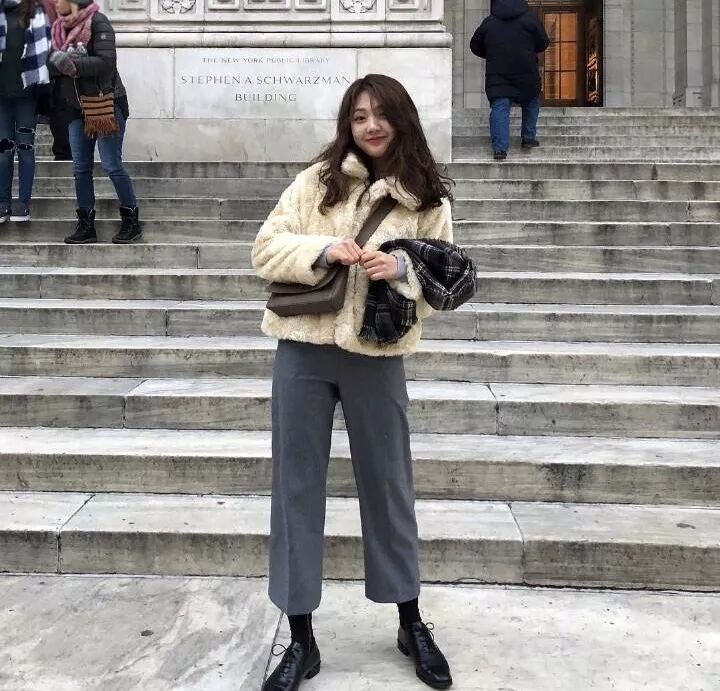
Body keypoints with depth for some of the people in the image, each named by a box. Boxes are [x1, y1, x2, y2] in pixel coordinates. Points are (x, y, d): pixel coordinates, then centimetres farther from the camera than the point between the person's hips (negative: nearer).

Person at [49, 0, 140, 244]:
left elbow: (106, 62, -20)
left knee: (112, 165, -5)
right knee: (80, 168, 6)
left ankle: (132, 222, 7)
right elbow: (53, 60, 5)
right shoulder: (59, 27, 9)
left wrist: (72, 64, -24)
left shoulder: (97, 22, -10)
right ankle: (86, 226, 13)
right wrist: (60, 59, -16)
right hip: (77, 108, 7)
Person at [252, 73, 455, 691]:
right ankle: (301, 639, 18)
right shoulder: (317, 180, 3)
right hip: (304, 350, 1)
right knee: (296, 486, 5)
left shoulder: (428, 199, 2)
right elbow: (266, 248, -1)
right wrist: (322, 250, -18)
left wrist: (402, 269, -17)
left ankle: (411, 624, 31)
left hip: (376, 356, 0)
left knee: (388, 485, 11)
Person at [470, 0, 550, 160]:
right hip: (526, 75, 0)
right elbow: (543, 44, 6)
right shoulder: (530, 18, 3)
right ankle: (529, 138, 21)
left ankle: (499, 148, -15)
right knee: (531, 104, 21)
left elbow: (475, 46, 15)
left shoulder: (488, 22, 8)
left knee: (499, 109, -4)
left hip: (497, 75, 0)